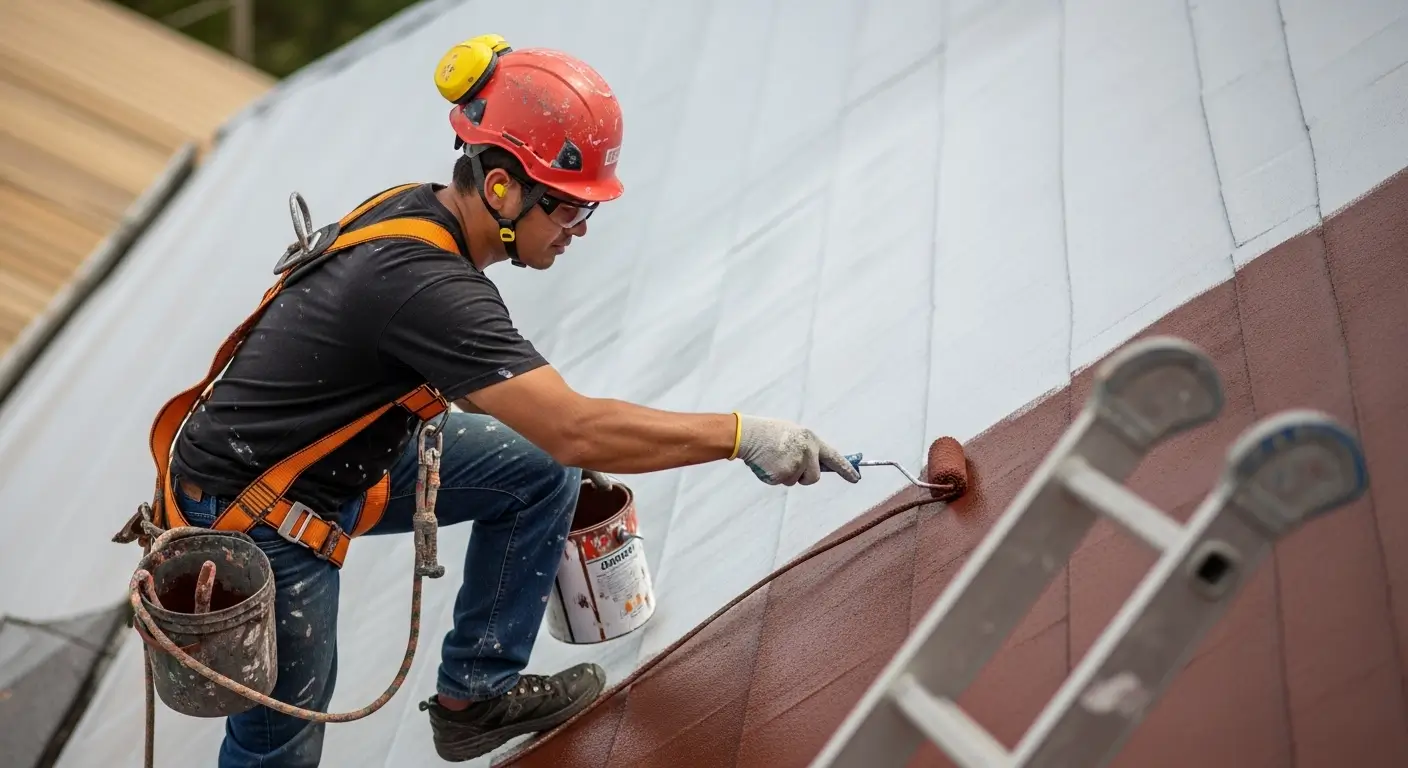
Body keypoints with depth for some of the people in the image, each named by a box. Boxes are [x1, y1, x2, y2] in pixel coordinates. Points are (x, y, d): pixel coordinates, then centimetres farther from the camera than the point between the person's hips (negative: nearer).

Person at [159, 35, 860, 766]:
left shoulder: (420, 211, -5)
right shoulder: (422, 282, -34)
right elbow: (577, 431, -36)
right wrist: (744, 434, -31)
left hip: (342, 457, 9)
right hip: (249, 513, -9)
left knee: (538, 473, 6)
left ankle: (474, 694, 16)